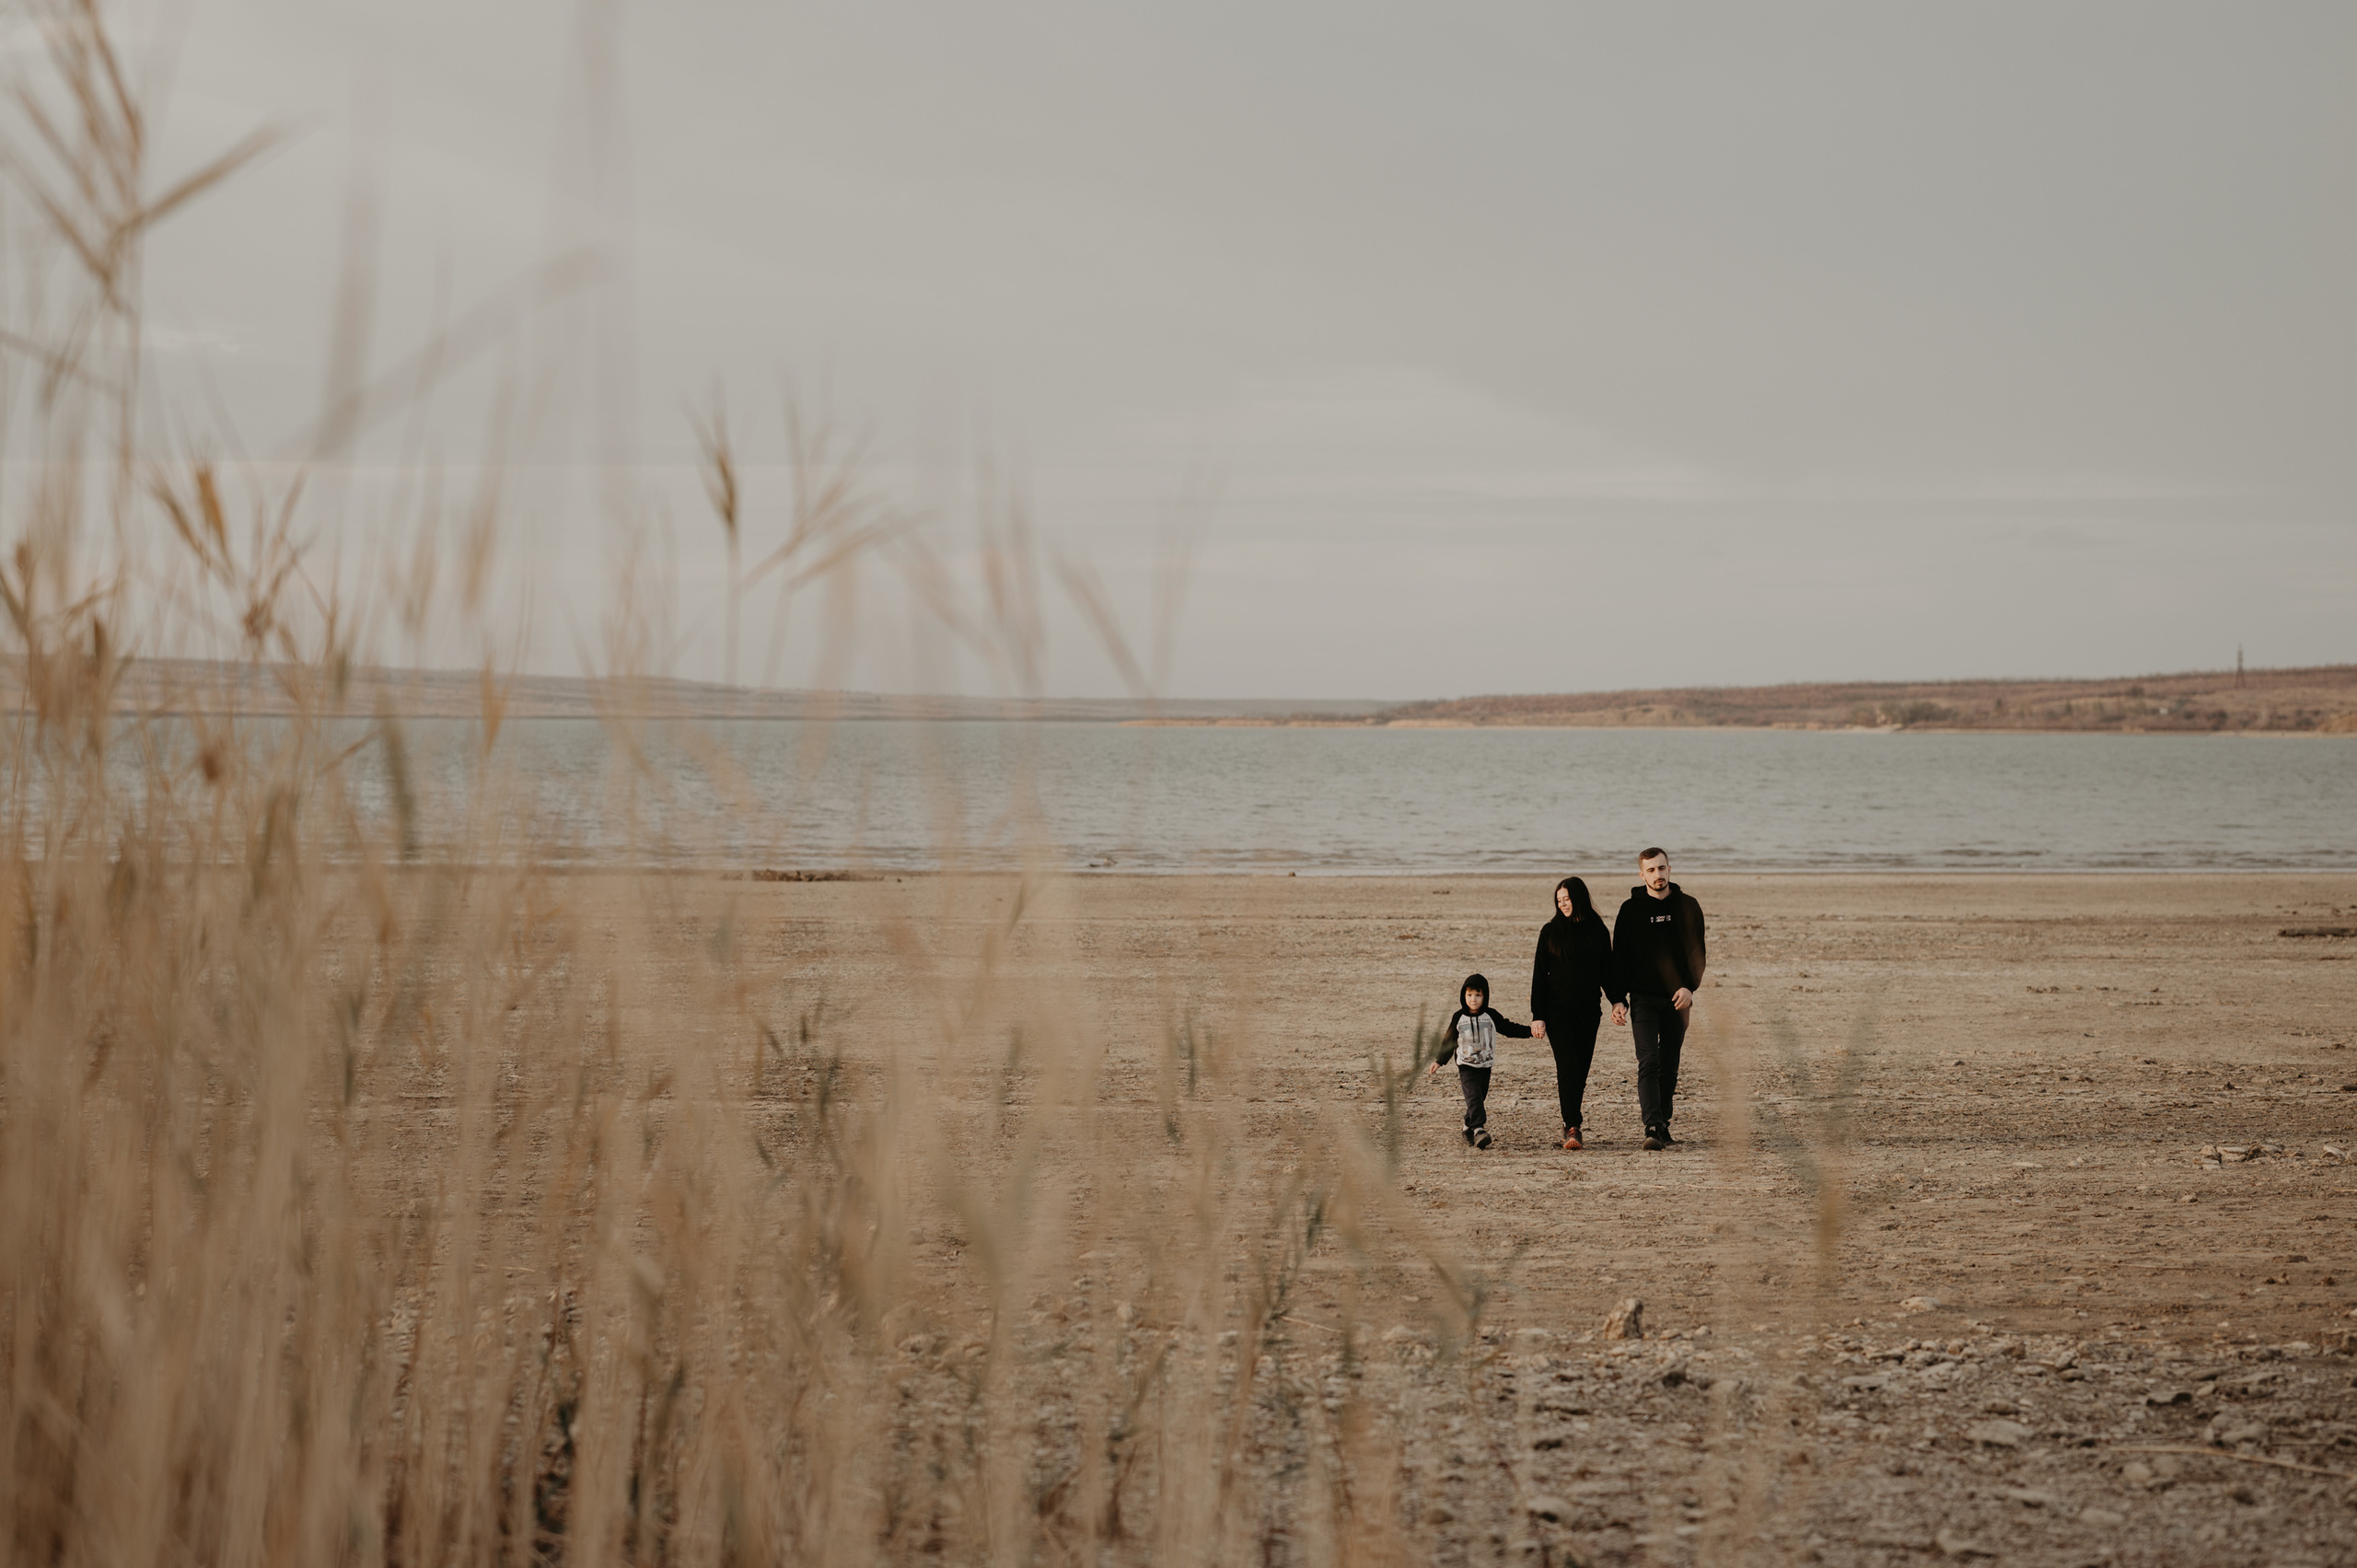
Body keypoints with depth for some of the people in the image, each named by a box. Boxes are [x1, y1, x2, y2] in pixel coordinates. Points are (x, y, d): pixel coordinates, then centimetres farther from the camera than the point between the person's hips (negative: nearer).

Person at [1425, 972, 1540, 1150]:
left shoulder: (1491, 1016, 1)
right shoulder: (1458, 1018, 0)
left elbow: (1510, 1029, 4)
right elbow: (1449, 1040, 10)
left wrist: (1530, 1030, -7)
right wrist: (1439, 1060, 15)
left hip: (1485, 1066, 2)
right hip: (1466, 1067, -2)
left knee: (1480, 1099, 7)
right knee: (1473, 1096, -18)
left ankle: (1469, 1128, 24)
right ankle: (1478, 1130, -29)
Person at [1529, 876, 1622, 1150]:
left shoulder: (1597, 931, 8)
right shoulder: (1551, 931, 3)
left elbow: (1608, 970, 14)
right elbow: (1539, 974, 3)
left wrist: (1617, 1000, -2)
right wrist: (1538, 1015, -3)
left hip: (1588, 1012, 2)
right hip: (1558, 1011, -2)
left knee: (1581, 1070, 3)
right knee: (1568, 1068, -13)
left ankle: (1572, 1126, 13)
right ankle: (1571, 1127, -17)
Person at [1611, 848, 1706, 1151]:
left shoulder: (1687, 906, 4)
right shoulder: (1631, 909, 2)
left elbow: (1696, 952, 2)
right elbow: (1620, 957, 4)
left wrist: (1689, 987, -14)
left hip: (1676, 998, 2)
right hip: (1643, 998, -2)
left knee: (1669, 1066, 8)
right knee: (1648, 1062, -14)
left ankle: (1663, 1125, 20)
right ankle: (1653, 1128, -22)